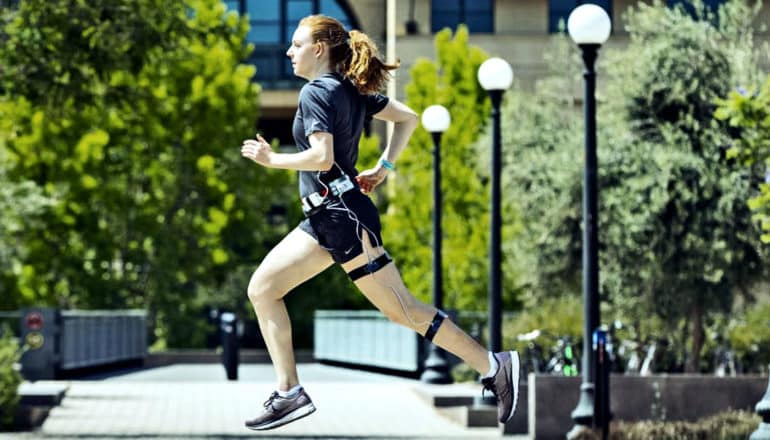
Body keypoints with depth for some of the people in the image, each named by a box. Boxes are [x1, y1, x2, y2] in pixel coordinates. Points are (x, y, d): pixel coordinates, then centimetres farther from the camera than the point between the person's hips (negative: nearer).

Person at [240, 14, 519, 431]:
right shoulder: (350, 91, 14)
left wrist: (272, 159, -10)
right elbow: (408, 118, 19)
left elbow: (321, 157, -24)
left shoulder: (316, 92, -12)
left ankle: (494, 366, -2)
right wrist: (382, 168, 18)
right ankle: (289, 393, 3)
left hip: (342, 215, -10)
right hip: (326, 218, 10)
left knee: (402, 309, -7)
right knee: (262, 289, 6)